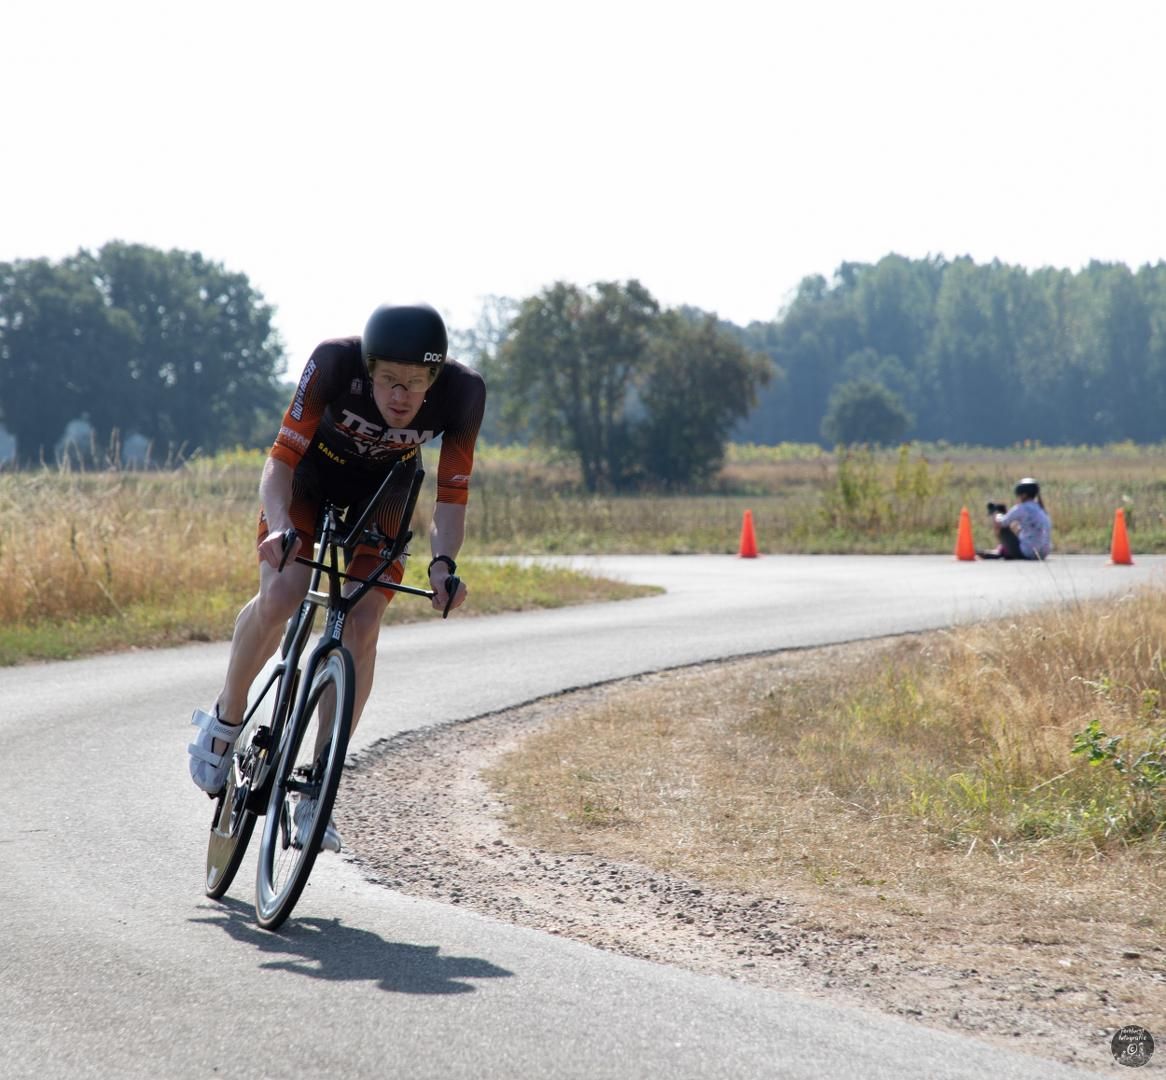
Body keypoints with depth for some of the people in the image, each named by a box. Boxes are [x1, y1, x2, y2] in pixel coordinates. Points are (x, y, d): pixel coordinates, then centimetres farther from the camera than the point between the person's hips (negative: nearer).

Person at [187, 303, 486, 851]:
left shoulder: (461, 393, -31)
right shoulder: (335, 362, -36)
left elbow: (451, 496, -21)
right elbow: (281, 459, -31)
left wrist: (443, 563, -39)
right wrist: (278, 528, -48)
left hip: (382, 495, 1)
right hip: (310, 476, -1)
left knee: (361, 627, -15)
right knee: (280, 596, -24)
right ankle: (226, 716, 3)